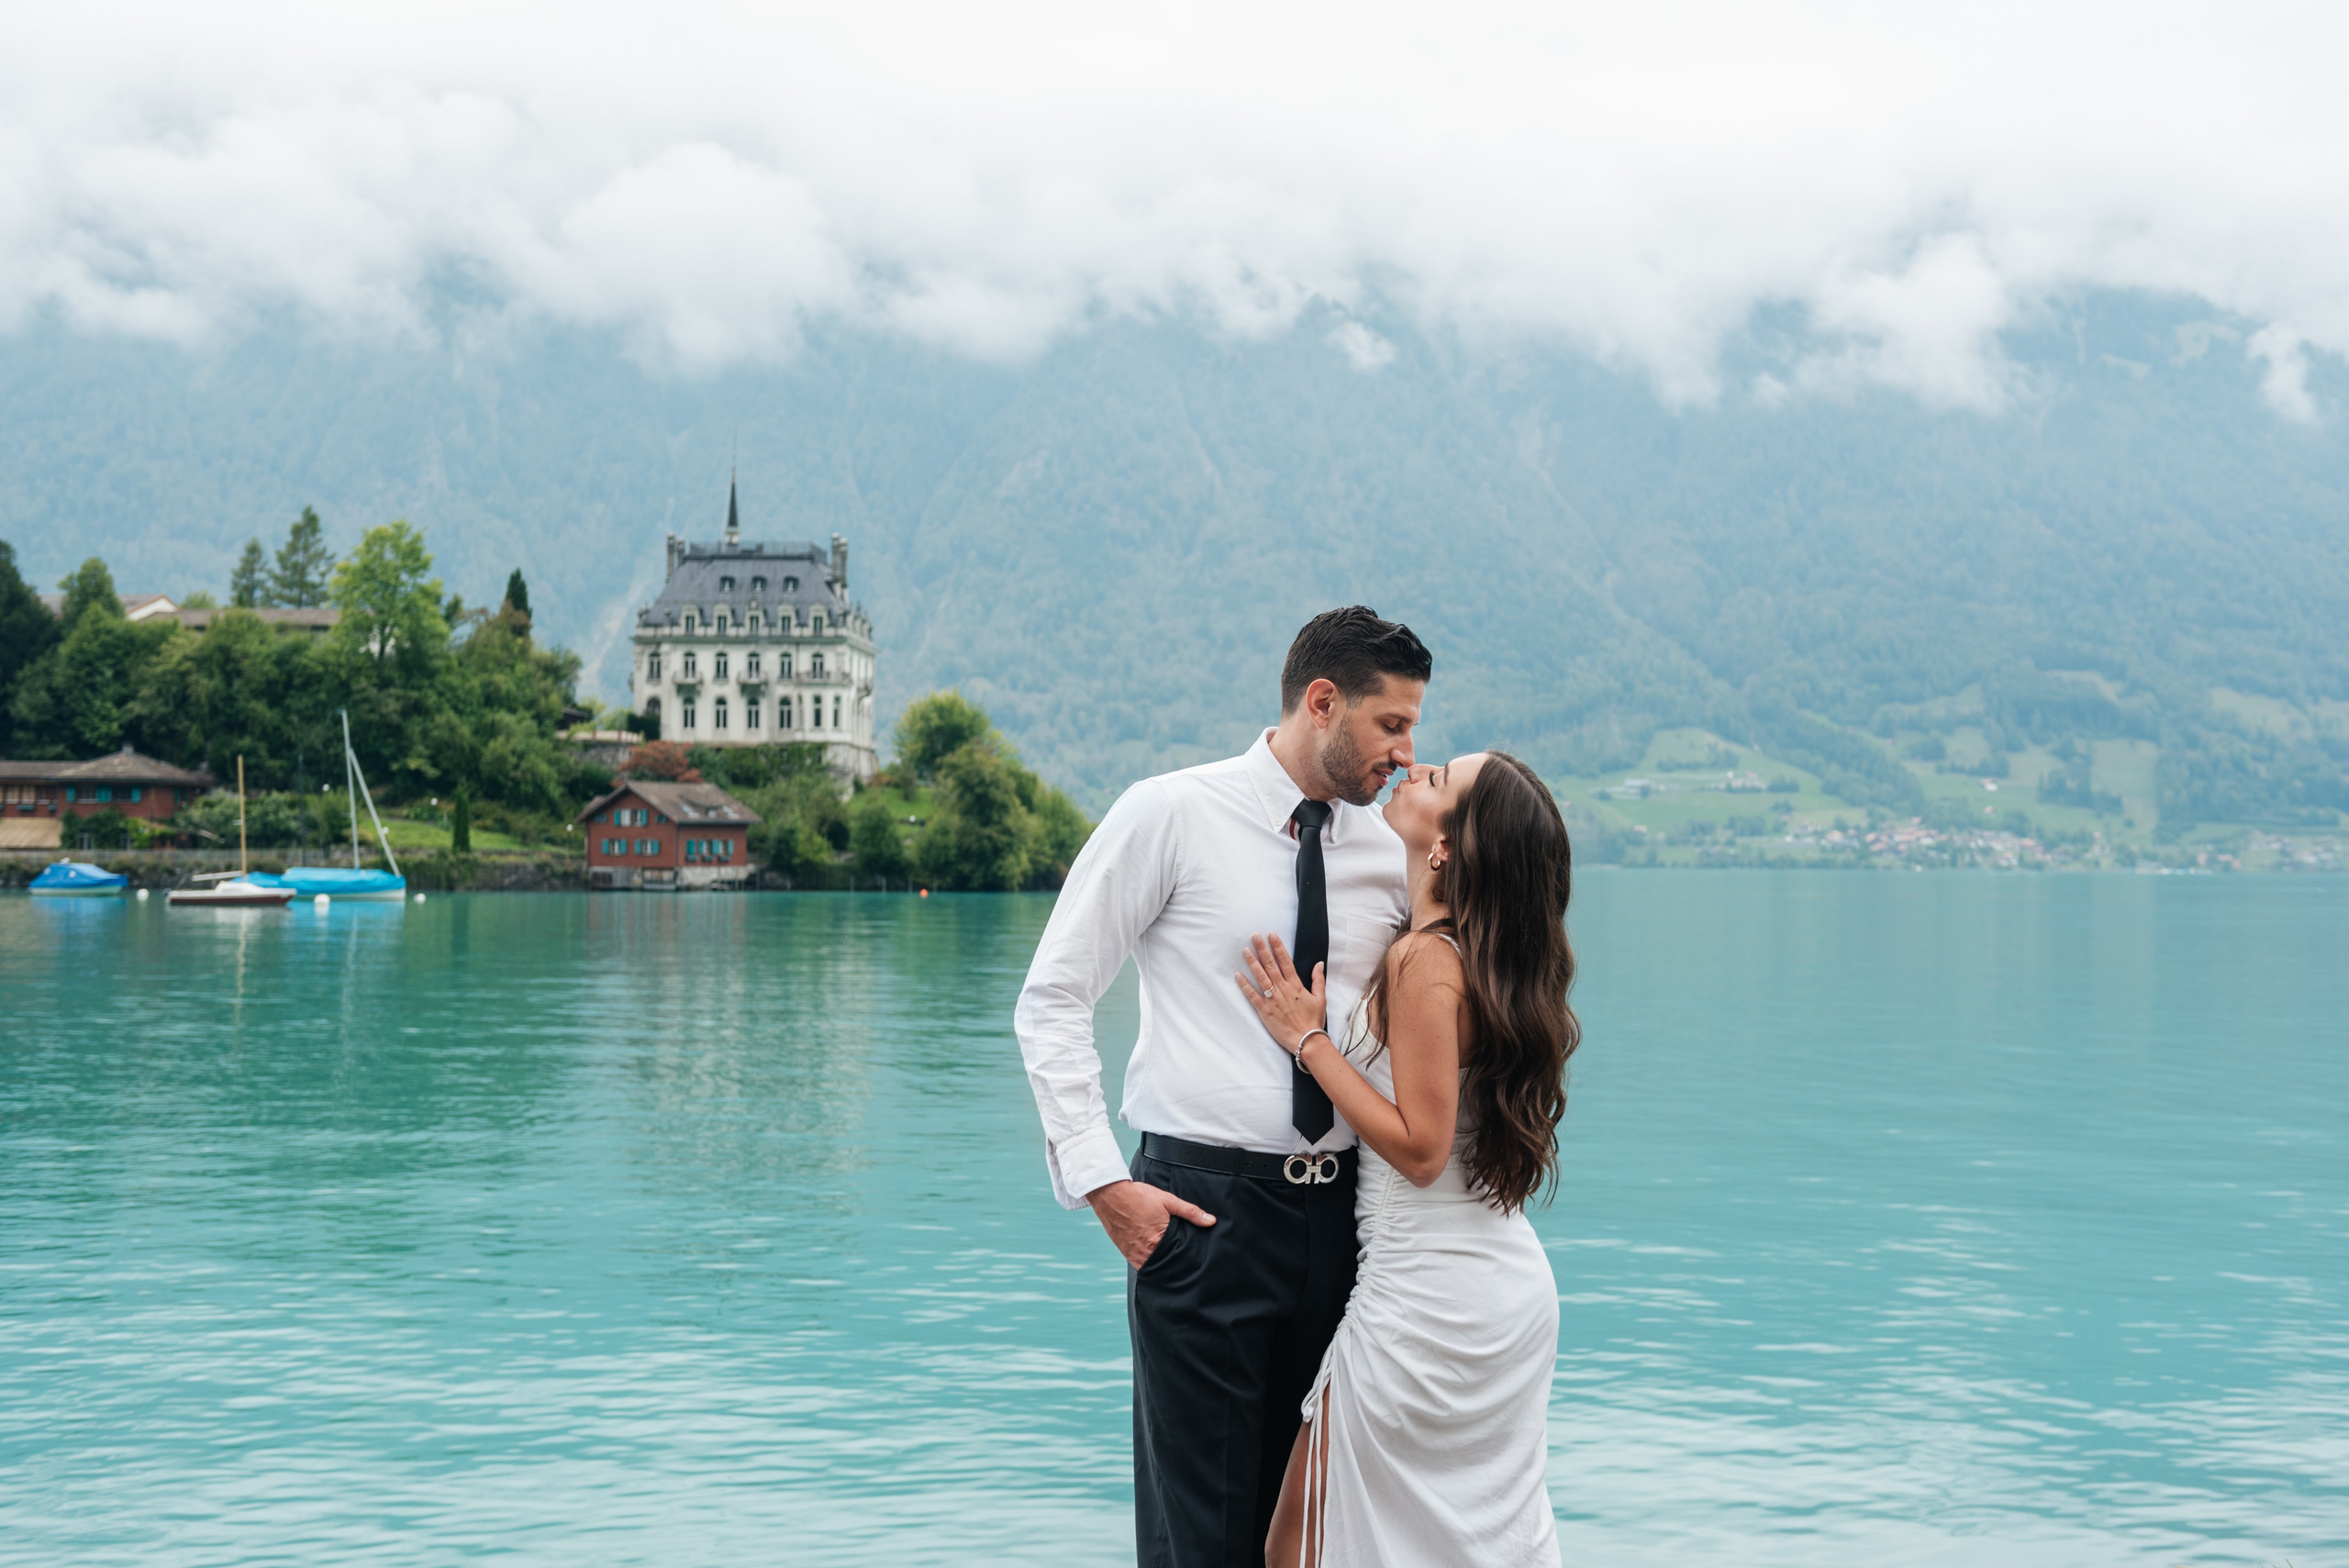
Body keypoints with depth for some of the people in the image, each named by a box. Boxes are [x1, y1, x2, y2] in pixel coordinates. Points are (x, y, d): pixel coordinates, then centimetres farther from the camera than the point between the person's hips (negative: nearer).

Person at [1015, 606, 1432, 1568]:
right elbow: (1052, 999, -4)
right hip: (1203, 1208, -4)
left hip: (1338, 1214, 4)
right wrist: (1101, 1179, -10)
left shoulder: (1390, 856, 8)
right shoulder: (1172, 816, -4)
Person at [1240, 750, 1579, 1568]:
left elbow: (1419, 1148, -21)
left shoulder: (1426, 960, -20)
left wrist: (1308, 1039, -16)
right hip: (1514, 1287, 9)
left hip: (1432, 1295, -9)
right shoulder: (1489, 952, 6)